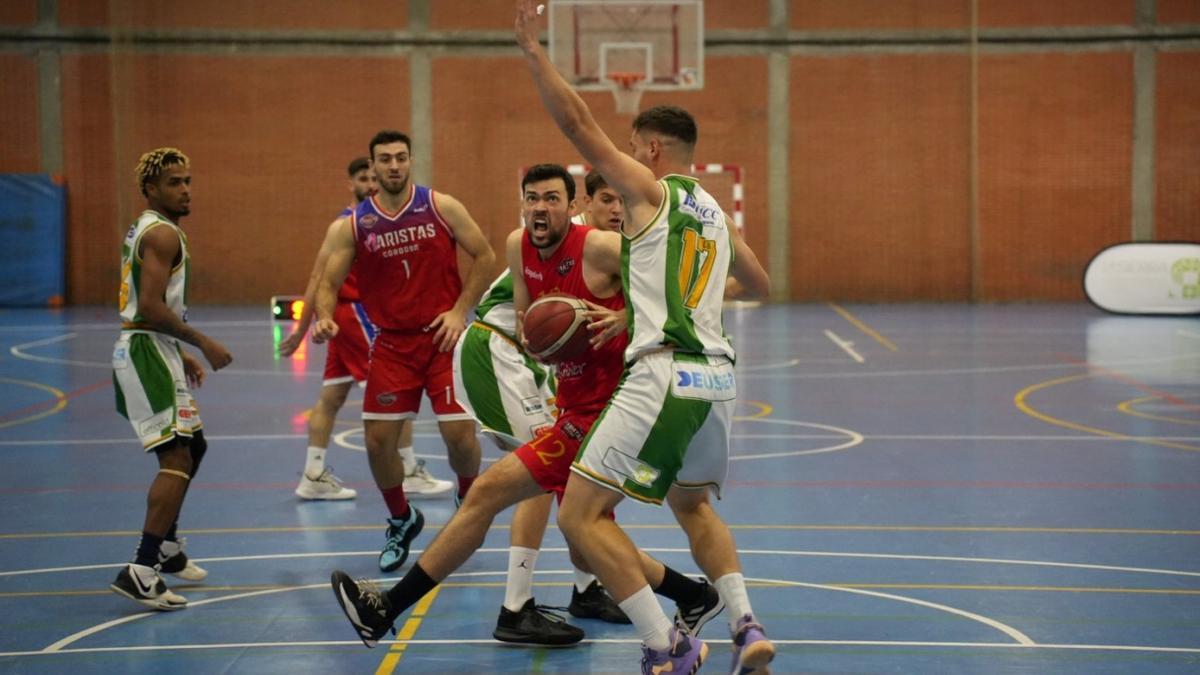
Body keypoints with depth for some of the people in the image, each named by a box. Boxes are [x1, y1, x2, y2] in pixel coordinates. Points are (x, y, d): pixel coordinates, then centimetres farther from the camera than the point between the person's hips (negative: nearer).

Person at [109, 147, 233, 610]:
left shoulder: (143, 230, 18)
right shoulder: (163, 233, -14)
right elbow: (151, 306, -24)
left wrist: (180, 356, 24)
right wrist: (203, 343, -16)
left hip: (141, 349, 11)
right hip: (147, 353, -11)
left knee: (191, 447, 23)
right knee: (177, 458, -15)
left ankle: (167, 547, 35)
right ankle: (141, 572, -21)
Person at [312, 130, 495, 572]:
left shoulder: (442, 207, -4)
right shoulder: (355, 225, 0)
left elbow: (484, 257, 2)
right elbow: (329, 282, -1)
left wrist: (460, 311, -7)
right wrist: (324, 318, -22)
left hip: (444, 336, -2)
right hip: (392, 344, 2)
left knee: (459, 432, -10)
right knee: (378, 440, -3)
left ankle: (468, 500, 23)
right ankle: (401, 521, 23)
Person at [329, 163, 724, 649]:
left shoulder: (601, 248, -15)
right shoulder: (519, 247, 6)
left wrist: (626, 317, -25)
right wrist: (529, 332, -7)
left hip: (600, 413, -9)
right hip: (574, 405, 9)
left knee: (488, 492, -11)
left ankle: (385, 610, -5)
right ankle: (696, 599, 31)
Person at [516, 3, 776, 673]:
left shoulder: (649, 190, 1)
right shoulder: (717, 214, 21)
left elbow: (578, 122, -6)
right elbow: (761, 281, 38)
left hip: (663, 376, -8)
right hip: (718, 375, 8)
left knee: (582, 514, -3)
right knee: (692, 504, 30)